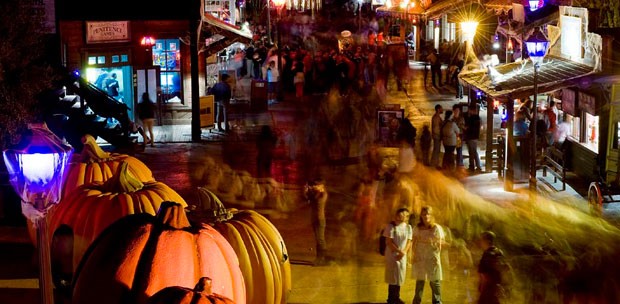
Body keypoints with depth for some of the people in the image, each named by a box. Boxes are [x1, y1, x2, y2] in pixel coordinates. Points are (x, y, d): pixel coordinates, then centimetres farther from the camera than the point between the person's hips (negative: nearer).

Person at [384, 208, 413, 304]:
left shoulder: (408, 227, 5)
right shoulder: (391, 226, -8)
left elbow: (409, 242, 4)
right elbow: (388, 242, -11)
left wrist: (403, 253, -11)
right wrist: (399, 251, -14)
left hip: (402, 256, 5)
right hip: (392, 254, -5)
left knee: (400, 276, 10)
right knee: (393, 276, -2)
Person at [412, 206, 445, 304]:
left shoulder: (436, 228, -4)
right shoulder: (417, 228, 2)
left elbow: (439, 244, -2)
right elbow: (414, 243, 4)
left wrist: (437, 257, -7)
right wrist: (415, 255, -4)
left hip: (432, 258, -2)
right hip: (420, 258, 2)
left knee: (435, 281, 0)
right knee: (420, 280, 10)